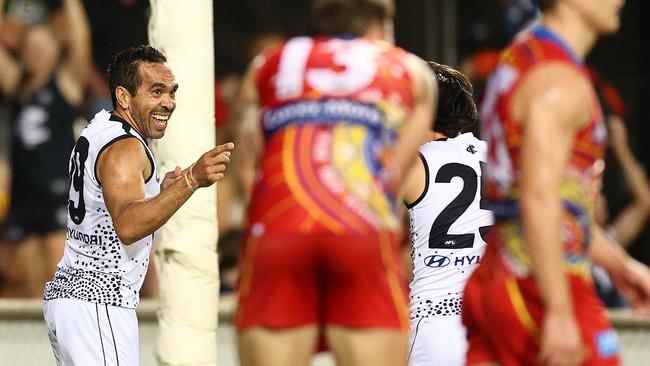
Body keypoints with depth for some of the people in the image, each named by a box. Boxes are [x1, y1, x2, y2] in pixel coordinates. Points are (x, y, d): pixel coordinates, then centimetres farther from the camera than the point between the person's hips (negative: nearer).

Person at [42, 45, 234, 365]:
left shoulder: (97, 133, 16)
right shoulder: (125, 147, -15)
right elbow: (127, 226, -33)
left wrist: (160, 190, 14)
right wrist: (190, 181, -43)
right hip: (97, 302, -10)